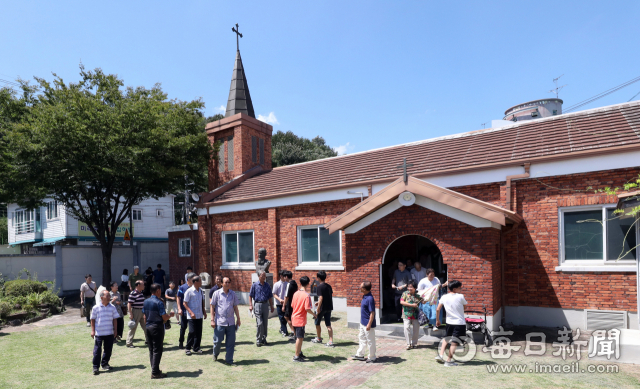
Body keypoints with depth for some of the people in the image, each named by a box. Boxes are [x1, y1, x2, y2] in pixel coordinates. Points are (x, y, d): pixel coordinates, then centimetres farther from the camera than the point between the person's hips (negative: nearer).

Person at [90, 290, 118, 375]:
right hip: (98, 333, -3)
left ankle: (105, 364, 26)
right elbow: (93, 320, 2)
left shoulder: (112, 307, 2)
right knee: (97, 350, -1)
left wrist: (115, 330, 4)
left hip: (109, 333, 3)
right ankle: (95, 367, 8)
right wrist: (92, 331, -2)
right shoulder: (96, 308, -4)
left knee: (108, 349, 10)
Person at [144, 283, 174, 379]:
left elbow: (145, 316, 12)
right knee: (157, 350, -1)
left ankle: (154, 369, 22)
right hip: (157, 328, -7)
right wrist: (170, 315, 3)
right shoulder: (159, 303, -17)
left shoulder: (146, 302, 6)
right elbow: (164, 318, -16)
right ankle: (155, 372, 1)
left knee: (151, 349, 14)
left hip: (148, 327, 8)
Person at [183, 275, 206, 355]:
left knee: (199, 333, 7)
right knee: (192, 332, -6)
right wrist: (191, 313, -18)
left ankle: (196, 348, 19)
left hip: (199, 315, 6)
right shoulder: (189, 291, -10)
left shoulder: (200, 291, 9)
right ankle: (188, 348, 10)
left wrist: (204, 312, 16)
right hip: (192, 316, -6)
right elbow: (185, 303, -10)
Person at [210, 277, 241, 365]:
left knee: (231, 342, 4)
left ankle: (228, 360, 16)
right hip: (219, 322, -2)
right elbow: (212, 307, 1)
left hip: (231, 322, 3)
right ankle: (215, 354, 36)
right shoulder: (217, 293, -1)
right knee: (217, 341, 6)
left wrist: (238, 319, 10)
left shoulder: (233, 294, 7)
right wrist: (212, 320, -4)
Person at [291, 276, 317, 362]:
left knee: (299, 337, 19)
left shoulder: (296, 293, 5)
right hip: (300, 320, -8)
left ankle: (299, 353, 30)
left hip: (294, 318, 8)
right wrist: (314, 314, -5)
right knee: (299, 338, 1)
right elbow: (307, 309, -22)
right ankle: (296, 356, 7)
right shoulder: (306, 295, -18)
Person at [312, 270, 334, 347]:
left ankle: (319, 339, 28)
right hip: (329, 307, 6)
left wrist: (318, 308, -16)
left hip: (322, 308, -6)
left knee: (317, 323, 15)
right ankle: (331, 342, 0)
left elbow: (321, 298, -22)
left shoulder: (319, 287, -15)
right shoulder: (329, 286, 8)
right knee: (328, 325, 7)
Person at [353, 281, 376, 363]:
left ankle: (371, 358, 20)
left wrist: (369, 324, -24)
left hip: (368, 324, -10)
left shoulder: (370, 299, -26)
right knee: (361, 338, 22)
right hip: (363, 323, 10)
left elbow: (372, 313, -25)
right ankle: (360, 355, 37)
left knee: (370, 341, 5)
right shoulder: (364, 297, 4)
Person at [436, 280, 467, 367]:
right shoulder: (460, 297, -11)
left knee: (447, 338, 24)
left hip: (449, 322, 5)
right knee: (454, 342, 1)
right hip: (459, 323, -4)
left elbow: (438, 309, 1)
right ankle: (448, 361, 1)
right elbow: (465, 306, 5)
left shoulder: (444, 297, 0)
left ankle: (440, 355, 18)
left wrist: (437, 320, 12)